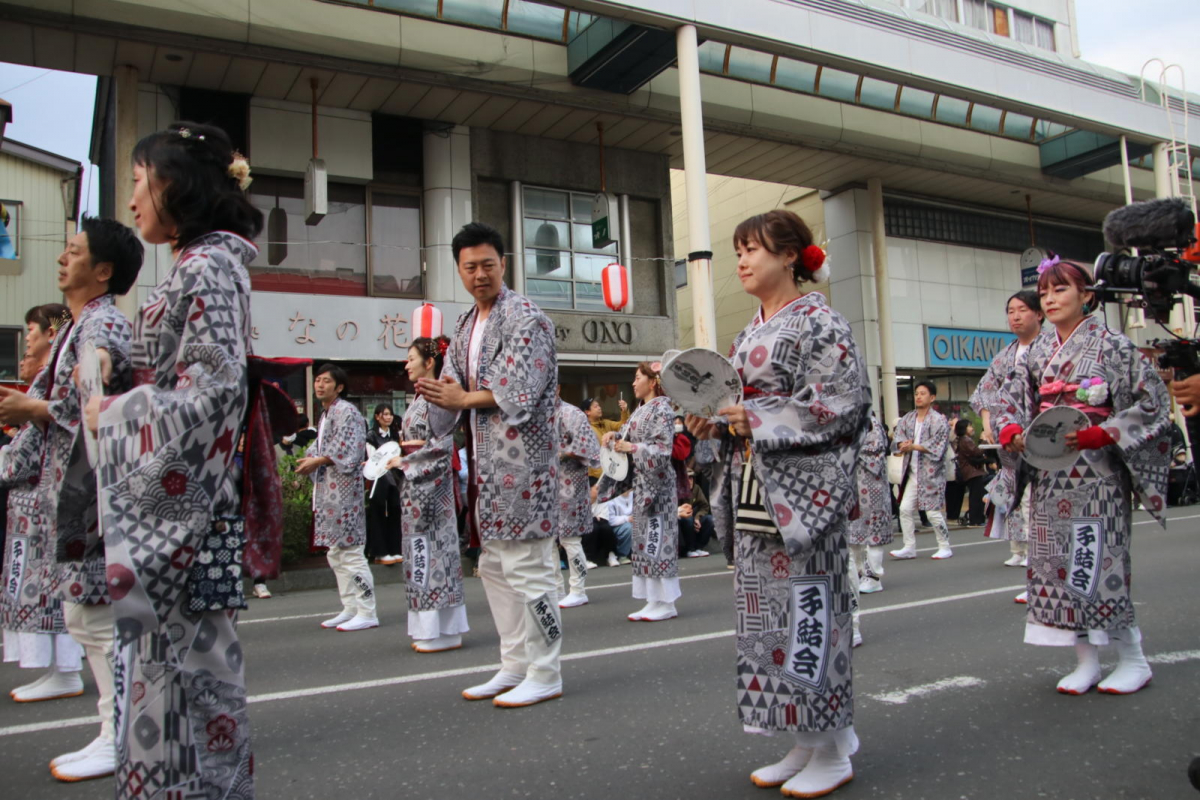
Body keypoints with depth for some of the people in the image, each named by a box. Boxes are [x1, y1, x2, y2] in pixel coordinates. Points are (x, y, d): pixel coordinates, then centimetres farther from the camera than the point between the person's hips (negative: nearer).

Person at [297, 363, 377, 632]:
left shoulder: (346, 412, -10)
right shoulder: (325, 414, 20)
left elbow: (345, 452, -17)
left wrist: (316, 461, -12)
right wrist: (308, 460, 4)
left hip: (344, 489, -10)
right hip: (328, 490, 10)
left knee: (351, 552, -10)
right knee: (335, 553, 12)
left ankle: (366, 613, -6)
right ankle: (350, 609, 19)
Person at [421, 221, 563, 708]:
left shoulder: (525, 318, -9)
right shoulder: (466, 326, 18)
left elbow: (520, 391, -18)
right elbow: (451, 386, 15)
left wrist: (464, 399, -12)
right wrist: (443, 392, -6)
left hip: (522, 459, -9)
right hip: (486, 462, 9)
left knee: (526, 567, -6)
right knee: (494, 567, 14)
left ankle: (545, 674, 6)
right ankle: (515, 667, 25)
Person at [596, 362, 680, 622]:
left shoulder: (662, 409, -9)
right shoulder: (640, 411, 16)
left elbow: (663, 448, -16)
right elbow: (628, 438, 17)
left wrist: (632, 448, -21)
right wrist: (614, 436, -1)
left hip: (657, 482, -9)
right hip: (641, 482, 9)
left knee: (657, 537, -7)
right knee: (645, 538, 8)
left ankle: (666, 603, 0)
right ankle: (654, 601, 13)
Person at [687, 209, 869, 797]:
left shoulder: (820, 323, -6)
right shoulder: (748, 335, 17)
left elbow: (844, 403, -15)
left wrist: (757, 420, -17)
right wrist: (713, 421, 1)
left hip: (801, 492, -8)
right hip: (753, 495, 8)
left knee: (806, 614, -3)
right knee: (765, 615, 10)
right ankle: (803, 746, 23)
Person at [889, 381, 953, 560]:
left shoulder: (939, 421, -6)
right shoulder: (907, 419, 12)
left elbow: (937, 446, -15)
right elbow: (898, 436, 4)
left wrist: (913, 446, -21)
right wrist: (903, 444, -18)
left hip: (931, 473, -6)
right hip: (912, 472, 6)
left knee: (933, 512, -3)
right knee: (905, 509, 1)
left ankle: (945, 547, 13)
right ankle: (909, 547, 11)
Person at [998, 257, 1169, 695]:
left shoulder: (1111, 344, -4)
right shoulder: (1038, 351, 11)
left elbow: (1152, 399, -7)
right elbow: (1011, 399, 12)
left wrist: (1101, 434, -18)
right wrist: (1011, 430, -10)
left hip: (1095, 471, -5)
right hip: (1049, 474, 5)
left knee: (1098, 560, -6)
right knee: (1056, 561, 4)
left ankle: (1134, 659, 12)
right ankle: (1086, 660, 15)